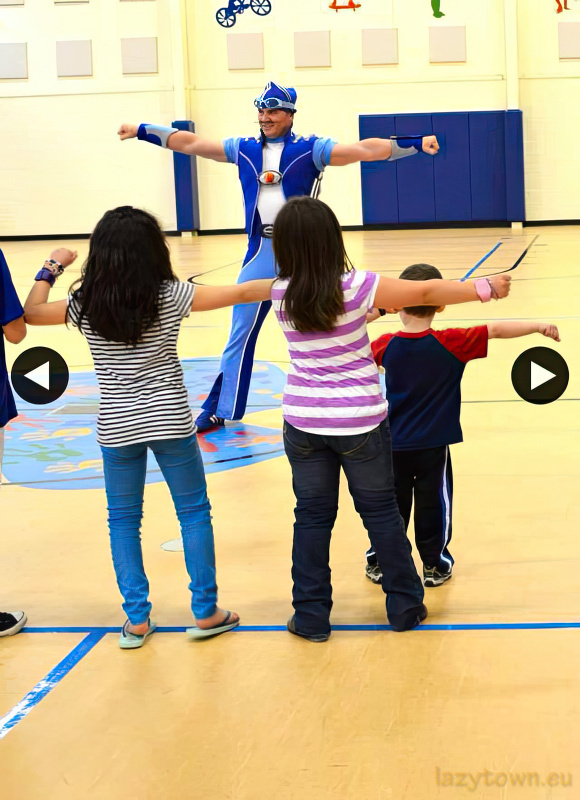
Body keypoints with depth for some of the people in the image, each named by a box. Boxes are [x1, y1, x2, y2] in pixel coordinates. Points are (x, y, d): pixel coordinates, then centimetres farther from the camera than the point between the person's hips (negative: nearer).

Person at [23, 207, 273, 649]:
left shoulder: (85, 305, -6)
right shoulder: (170, 296, -10)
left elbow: (31, 312, 6)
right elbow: (238, 293, -6)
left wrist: (52, 267, 19)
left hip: (116, 427, 2)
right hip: (170, 421, -1)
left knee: (123, 520, 13)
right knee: (194, 512, 12)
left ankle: (137, 619, 13)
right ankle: (206, 612, 14)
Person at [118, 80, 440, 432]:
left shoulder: (311, 149, -4)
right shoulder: (244, 149, 8)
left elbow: (364, 150, -14)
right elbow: (190, 143, 14)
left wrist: (415, 143, -25)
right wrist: (142, 131, 16)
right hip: (259, 254, 4)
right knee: (240, 334, 11)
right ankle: (220, 410, 22)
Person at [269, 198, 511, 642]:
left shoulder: (282, 295, -7)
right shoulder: (357, 288, -16)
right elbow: (426, 292, -8)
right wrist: (487, 287, 3)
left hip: (304, 422, 2)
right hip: (359, 421, -2)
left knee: (313, 517, 11)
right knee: (381, 513, 13)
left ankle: (311, 616, 15)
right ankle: (405, 606, 23)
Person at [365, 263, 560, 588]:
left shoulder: (386, 346, -8)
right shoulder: (451, 344, -14)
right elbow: (496, 330, -15)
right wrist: (538, 326, -11)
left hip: (394, 445, 2)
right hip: (433, 447, -2)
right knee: (433, 505, 11)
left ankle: (381, 563, 22)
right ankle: (434, 565, 20)